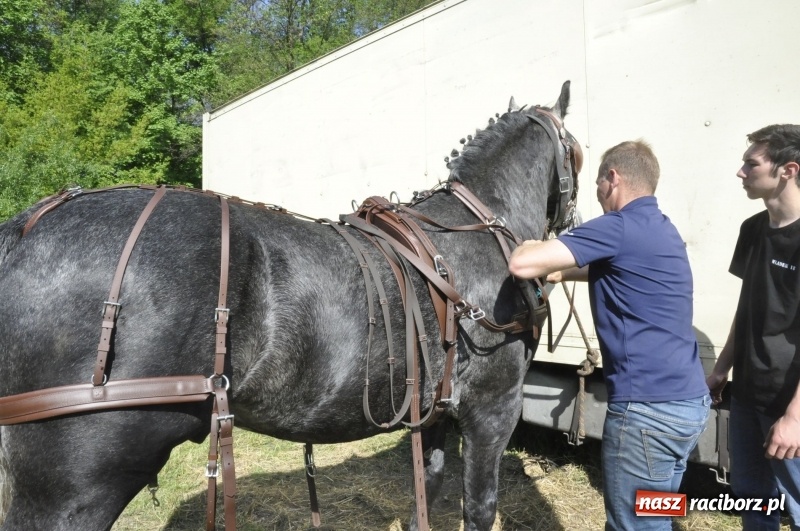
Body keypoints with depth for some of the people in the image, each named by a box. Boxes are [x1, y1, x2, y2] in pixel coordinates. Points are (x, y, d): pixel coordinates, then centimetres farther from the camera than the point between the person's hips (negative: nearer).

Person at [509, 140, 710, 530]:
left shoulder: (619, 227, -16)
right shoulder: (660, 229, 14)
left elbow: (522, 265, -23)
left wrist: (531, 247, -1)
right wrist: (561, 271, 25)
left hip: (649, 409, -10)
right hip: (688, 400, 10)